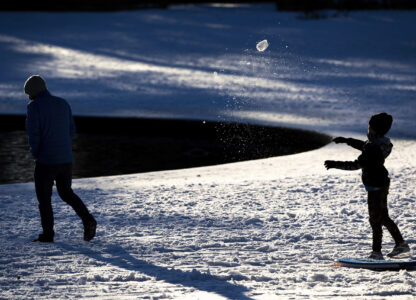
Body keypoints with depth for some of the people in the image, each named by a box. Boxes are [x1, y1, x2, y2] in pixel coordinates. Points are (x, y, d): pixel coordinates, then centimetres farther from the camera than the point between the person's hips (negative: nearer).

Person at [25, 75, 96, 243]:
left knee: (44, 197, 9)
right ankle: (87, 219, 2)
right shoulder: (63, 104, 9)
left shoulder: (34, 106, -10)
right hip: (66, 159, 6)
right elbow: (71, 131, 11)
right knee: (66, 193, 20)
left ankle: (47, 234, 12)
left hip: (46, 161, -6)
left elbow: (33, 133, -16)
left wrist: (35, 154, 0)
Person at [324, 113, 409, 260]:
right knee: (383, 217, 20)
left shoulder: (374, 149, -27)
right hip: (381, 185, 10)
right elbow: (363, 145, 23)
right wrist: (346, 140, 29)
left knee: (375, 220, -1)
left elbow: (357, 165, -28)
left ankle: (376, 252, 7)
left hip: (376, 188, -10)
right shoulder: (377, 142, 3)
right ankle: (401, 244, 29)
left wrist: (336, 164, -24)